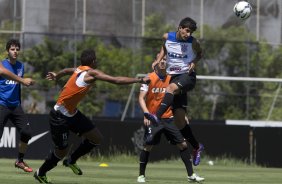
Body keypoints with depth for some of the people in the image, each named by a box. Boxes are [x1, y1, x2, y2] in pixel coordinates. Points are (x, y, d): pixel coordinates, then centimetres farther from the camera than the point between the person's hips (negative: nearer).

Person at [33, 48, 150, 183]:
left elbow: (67, 70, 25)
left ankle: (71, 161, 22)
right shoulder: (91, 73, -23)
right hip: (59, 117, -9)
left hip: (72, 113, 9)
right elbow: (117, 80, -28)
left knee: (96, 138, 4)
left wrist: (56, 76, 47)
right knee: (61, 152, 3)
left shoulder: (80, 69, 2)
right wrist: (140, 80, -23)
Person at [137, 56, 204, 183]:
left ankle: (191, 175, 7)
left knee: (183, 144, 0)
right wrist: (146, 113, -24)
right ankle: (141, 175, 8)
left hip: (169, 118, 4)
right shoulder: (149, 78, -6)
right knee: (148, 147, -8)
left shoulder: (171, 79, 7)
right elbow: (141, 98, -10)